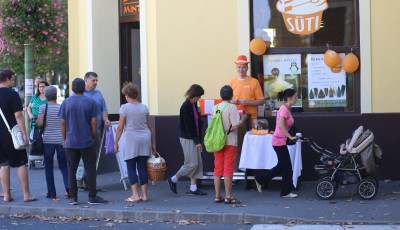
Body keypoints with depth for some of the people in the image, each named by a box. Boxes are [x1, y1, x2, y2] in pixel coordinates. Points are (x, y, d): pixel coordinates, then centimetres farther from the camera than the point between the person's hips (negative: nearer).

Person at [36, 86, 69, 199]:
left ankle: (51, 193, 8)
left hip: (48, 140, -1)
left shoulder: (43, 107, -3)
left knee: (48, 166, 8)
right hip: (61, 140, 1)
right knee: (63, 165, 11)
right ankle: (68, 186, -11)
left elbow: (40, 123, -12)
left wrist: (36, 122, 8)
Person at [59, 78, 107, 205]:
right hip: (87, 142, -2)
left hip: (70, 142, 2)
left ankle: (73, 197, 8)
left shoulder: (66, 102, 2)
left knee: (71, 170, 7)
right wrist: (94, 138, 6)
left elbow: (63, 123, 3)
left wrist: (64, 139, 12)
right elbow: (94, 123, -5)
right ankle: (92, 196, 2)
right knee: (90, 169, 2)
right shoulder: (90, 102, -3)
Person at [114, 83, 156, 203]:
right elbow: (149, 127, 13)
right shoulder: (144, 107, 9)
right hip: (145, 139, 5)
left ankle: (135, 195, -2)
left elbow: (120, 127, -5)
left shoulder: (125, 107, -5)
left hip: (132, 140, -5)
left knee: (131, 169, 2)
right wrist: (152, 143, 21)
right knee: (142, 168, 8)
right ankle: (144, 195, 9)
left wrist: (116, 142, 4)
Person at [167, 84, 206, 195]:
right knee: (192, 163, -6)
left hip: (194, 137, 9)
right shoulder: (186, 106, -17)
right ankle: (173, 180, 9)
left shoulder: (194, 105, 10)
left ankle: (193, 188, 10)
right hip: (187, 138, -9)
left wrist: (198, 113, 0)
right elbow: (188, 126, -19)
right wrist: (197, 141, -20)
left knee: (198, 163, 6)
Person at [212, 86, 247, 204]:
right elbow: (236, 126, -17)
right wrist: (243, 119, -1)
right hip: (230, 142, -5)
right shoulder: (232, 108, -10)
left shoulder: (216, 108, 8)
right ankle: (228, 197, -1)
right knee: (228, 169, -2)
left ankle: (217, 196, 10)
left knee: (218, 169, 8)